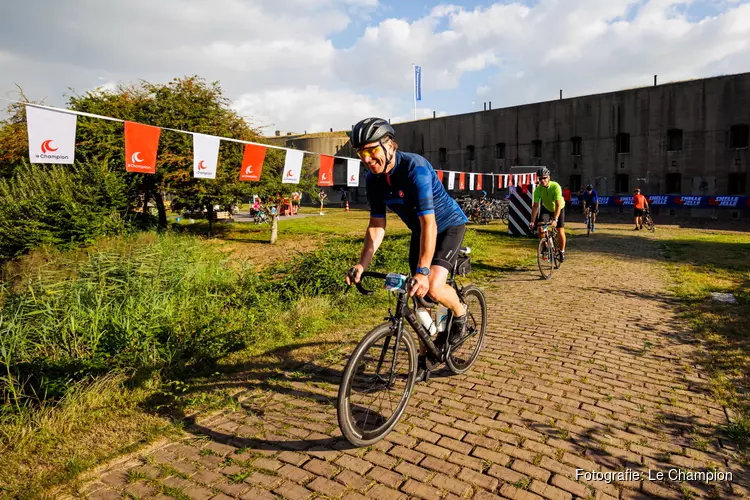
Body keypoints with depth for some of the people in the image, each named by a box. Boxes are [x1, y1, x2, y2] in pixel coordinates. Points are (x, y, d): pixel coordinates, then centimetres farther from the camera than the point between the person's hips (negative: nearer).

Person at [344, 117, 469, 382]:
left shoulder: (415, 168, -32)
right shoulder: (373, 179, -11)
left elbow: (429, 224, -37)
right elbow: (376, 225, -7)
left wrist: (423, 271, -43)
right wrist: (362, 264, -18)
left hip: (449, 226, -6)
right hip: (419, 231, 6)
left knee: (433, 288, -25)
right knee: (418, 296, 6)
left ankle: (460, 312, 11)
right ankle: (423, 358, 22)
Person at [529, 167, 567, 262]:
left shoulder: (555, 186, -33)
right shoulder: (538, 189, -24)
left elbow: (558, 205, -37)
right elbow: (535, 206, -25)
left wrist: (555, 220, -46)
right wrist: (532, 221, -34)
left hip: (558, 209, -3)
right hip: (546, 208, 3)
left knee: (560, 232, -9)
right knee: (539, 228, -14)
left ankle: (562, 251, 12)